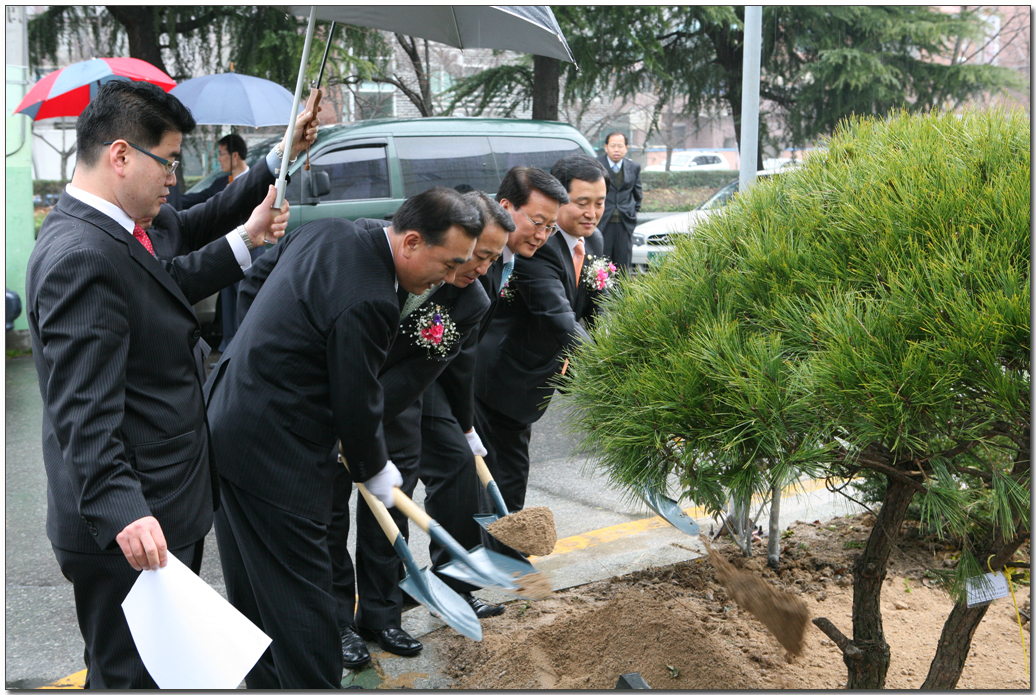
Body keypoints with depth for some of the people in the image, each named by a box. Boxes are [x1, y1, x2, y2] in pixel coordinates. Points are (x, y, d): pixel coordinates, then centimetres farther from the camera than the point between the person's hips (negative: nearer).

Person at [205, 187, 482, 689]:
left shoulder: (325, 232, 2)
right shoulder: (367, 303, -25)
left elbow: (258, 277, 17)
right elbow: (357, 405, -16)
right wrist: (374, 471, 2)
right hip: (275, 454, -10)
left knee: (250, 587, 21)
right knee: (300, 594, 1)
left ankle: (266, 681, 37)